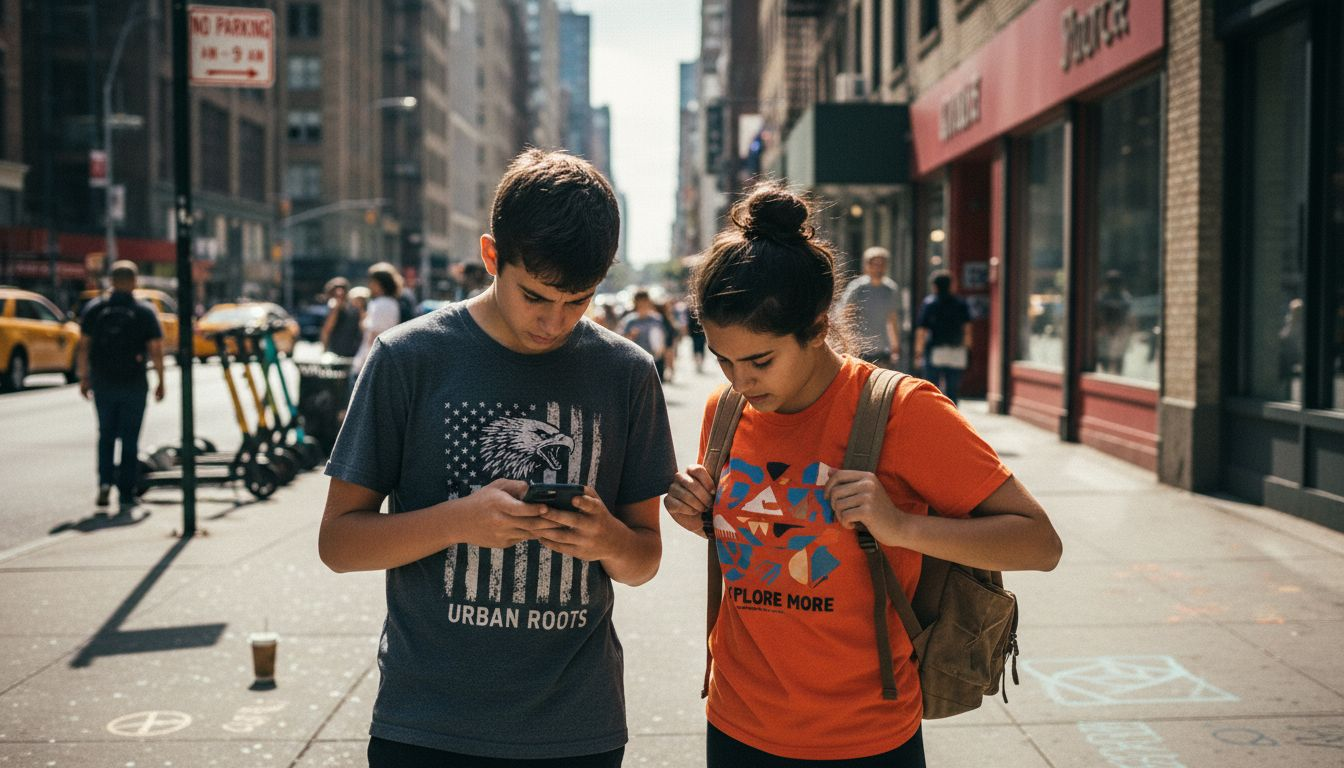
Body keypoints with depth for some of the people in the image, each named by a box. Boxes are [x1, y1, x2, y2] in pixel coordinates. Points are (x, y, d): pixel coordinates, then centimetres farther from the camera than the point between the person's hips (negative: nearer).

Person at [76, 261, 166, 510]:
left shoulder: (94, 309, 2)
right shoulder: (145, 312, -5)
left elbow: (83, 346, 1)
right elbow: (156, 350, -7)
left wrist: (84, 378, 9)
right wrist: (160, 381, 2)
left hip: (103, 383, 2)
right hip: (134, 384, -2)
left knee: (106, 435, 17)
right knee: (130, 439, 5)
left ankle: (105, 481, 0)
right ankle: (126, 495, 6)